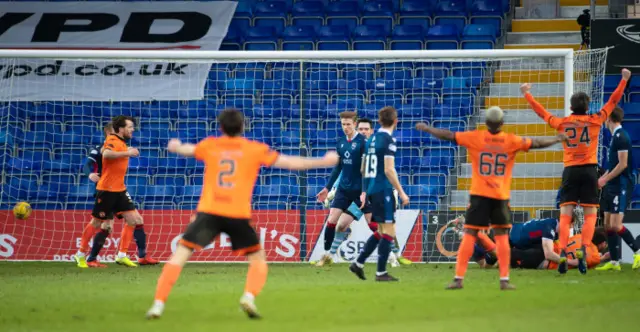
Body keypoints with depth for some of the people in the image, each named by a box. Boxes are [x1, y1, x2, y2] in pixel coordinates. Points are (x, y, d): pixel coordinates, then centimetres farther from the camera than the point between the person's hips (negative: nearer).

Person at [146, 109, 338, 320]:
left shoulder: (210, 145, 13)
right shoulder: (255, 149, 8)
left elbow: (186, 150, 34)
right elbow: (291, 163, 10)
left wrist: (175, 146, 59)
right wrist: (324, 162, 21)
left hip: (209, 212, 1)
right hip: (238, 215, -1)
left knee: (180, 255, 4)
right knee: (258, 260, 16)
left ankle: (158, 304, -8)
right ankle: (249, 296, -11)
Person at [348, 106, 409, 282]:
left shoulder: (372, 139, 13)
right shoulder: (388, 140, -12)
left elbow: (363, 168, 18)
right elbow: (389, 170, -18)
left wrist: (365, 191, 26)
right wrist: (401, 193, -13)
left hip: (371, 189, 8)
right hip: (383, 190, -8)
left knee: (381, 231, 17)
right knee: (389, 232, -3)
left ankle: (358, 263, 15)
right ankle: (381, 273, -4)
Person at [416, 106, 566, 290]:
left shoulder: (475, 137, -3)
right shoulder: (512, 141, -1)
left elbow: (448, 136, 2)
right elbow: (536, 143, 8)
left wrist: (426, 129, 16)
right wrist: (557, 139, 25)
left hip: (479, 194, 0)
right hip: (501, 196, 0)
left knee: (469, 235, 0)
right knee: (502, 236, 7)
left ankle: (458, 278, -3)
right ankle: (504, 280, 4)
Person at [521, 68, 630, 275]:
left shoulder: (562, 123, 4)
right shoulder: (595, 120, 1)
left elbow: (541, 112, 17)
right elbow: (613, 101, 8)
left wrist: (527, 94, 31)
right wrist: (624, 79, 17)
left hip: (570, 171, 1)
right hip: (589, 170, -1)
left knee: (565, 215, 0)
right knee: (590, 214, 2)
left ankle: (563, 253, -12)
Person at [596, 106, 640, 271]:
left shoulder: (621, 137, -15)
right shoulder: (615, 136, 14)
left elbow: (623, 164, -19)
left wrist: (606, 179, -13)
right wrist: (603, 178, 15)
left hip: (622, 185, -10)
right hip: (613, 186, 10)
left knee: (615, 225, -14)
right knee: (608, 224, 8)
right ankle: (614, 262, 10)